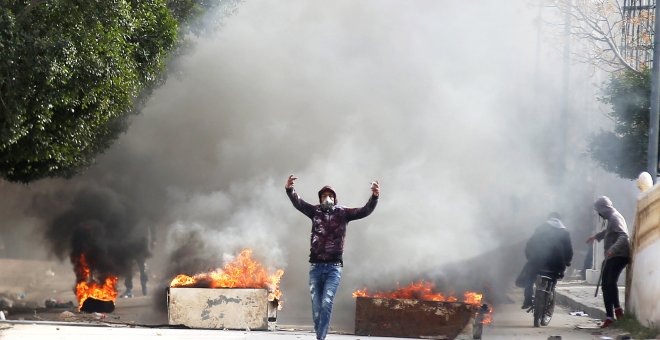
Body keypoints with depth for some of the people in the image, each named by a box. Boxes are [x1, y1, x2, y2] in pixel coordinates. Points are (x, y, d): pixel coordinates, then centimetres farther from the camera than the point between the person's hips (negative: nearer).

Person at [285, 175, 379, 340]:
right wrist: (289, 190, -26)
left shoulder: (342, 213, 3)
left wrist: (374, 196, -25)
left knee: (326, 303, -13)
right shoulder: (315, 211, 7)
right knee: (316, 306, 5)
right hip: (315, 266, 2)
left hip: (334, 266, -2)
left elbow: (365, 211, -6)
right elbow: (298, 203, -6)